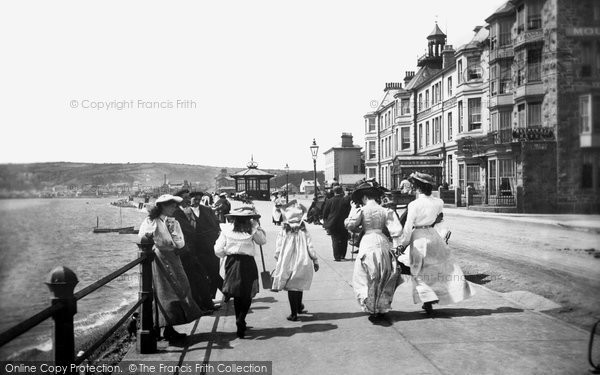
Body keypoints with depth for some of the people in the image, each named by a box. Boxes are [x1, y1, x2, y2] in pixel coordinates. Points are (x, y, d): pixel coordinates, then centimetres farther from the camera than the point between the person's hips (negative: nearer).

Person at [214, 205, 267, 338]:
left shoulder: (226, 229, -2)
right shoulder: (252, 230, -6)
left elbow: (218, 251, -3)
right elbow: (263, 240, 11)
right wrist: (256, 226, 7)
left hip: (231, 262, 3)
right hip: (247, 263, -2)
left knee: (237, 295, 15)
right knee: (247, 295, 7)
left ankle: (240, 323, 23)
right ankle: (240, 321, -11)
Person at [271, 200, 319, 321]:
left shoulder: (282, 232, -8)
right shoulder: (303, 232, -6)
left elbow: (278, 250, -3)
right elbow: (310, 248, -3)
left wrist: (278, 261, 13)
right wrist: (315, 261, 8)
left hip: (287, 265, -1)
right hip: (302, 263, 1)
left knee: (291, 288, 5)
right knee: (299, 286, 18)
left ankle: (294, 313, 6)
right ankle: (299, 308, 34)